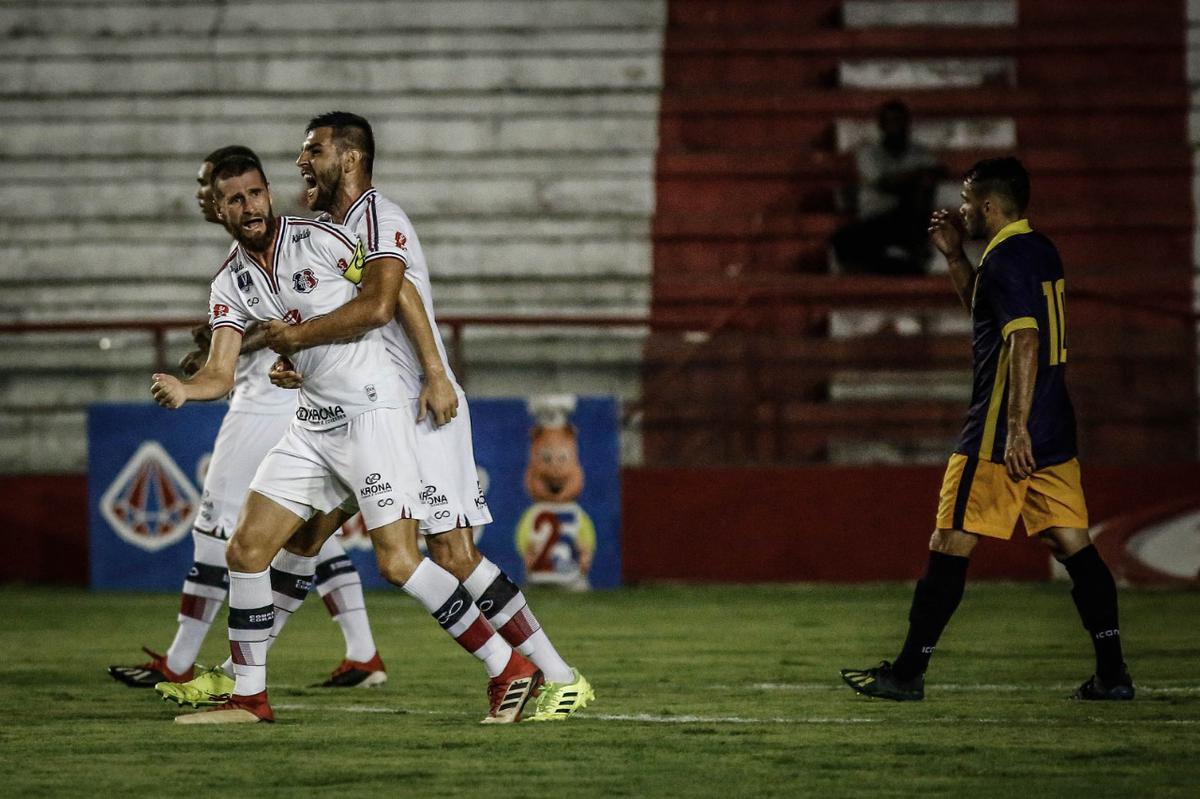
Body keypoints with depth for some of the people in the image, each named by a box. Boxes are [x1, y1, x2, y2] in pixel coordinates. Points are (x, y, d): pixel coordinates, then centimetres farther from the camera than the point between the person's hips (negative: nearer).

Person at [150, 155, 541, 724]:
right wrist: (183, 389, -20)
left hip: (372, 411, -7)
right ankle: (249, 697, 13)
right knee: (247, 551, 2)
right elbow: (221, 374, -1)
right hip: (313, 425, 7)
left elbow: (384, 302, -2)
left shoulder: (320, 239, -10)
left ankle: (508, 671, -6)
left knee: (397, 562, -15)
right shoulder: (230, 285, 7)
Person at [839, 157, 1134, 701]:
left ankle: (908, 671, 2)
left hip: (1001, 436, -9)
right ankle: (1112, 673, 0)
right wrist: (953, 256, 23)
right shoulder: (1040, 252, 16)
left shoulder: (1006, 259, -13)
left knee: (951, 545, -2)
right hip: (1054, 432, 9)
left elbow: (1025, 340, -23)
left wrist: (1016, 427, -27)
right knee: (1073, 545, 5)